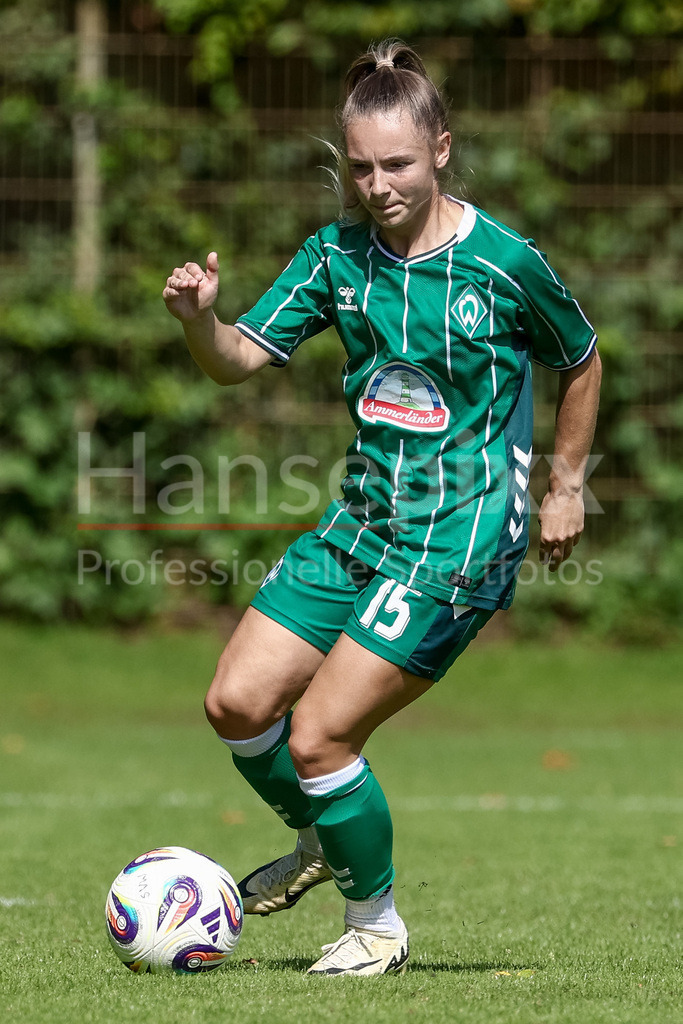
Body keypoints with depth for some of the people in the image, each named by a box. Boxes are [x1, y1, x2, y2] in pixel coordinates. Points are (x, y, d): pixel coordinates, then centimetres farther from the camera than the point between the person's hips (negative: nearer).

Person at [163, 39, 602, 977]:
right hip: (361, 519, 6)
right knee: (238, 703, 0)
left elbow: (581, 361, 6)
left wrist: (565, 487, 9)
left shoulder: (506, 263, -11)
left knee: (318, 736, -12)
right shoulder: (340, 254, 1)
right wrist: (200, 320, -25)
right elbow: (240, 360, -4)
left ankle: (378, 926, 10)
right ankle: (320, 846, 29)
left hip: (460, 539, -6)